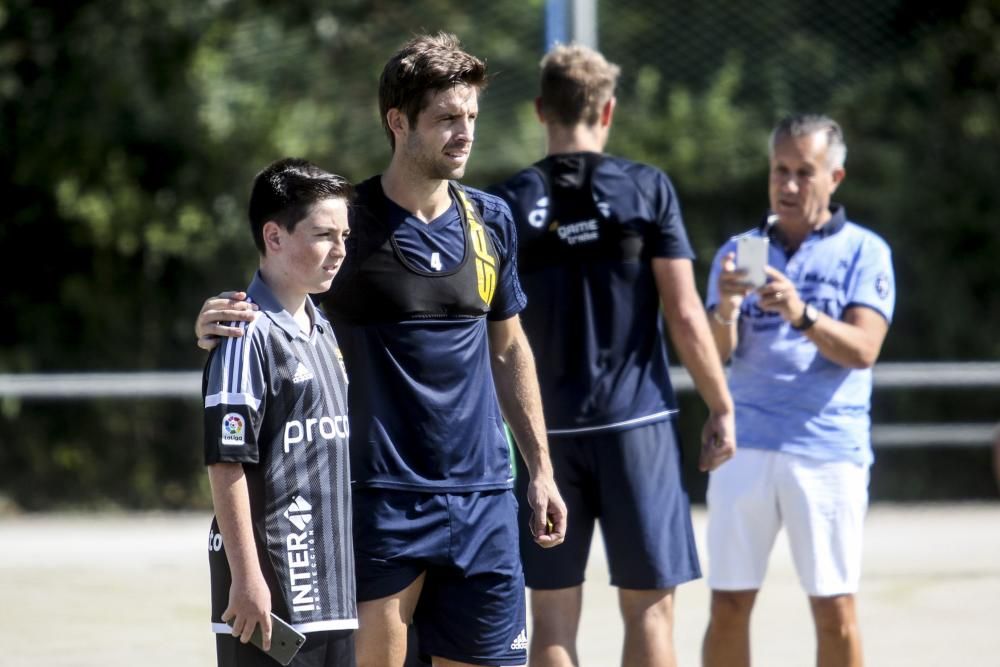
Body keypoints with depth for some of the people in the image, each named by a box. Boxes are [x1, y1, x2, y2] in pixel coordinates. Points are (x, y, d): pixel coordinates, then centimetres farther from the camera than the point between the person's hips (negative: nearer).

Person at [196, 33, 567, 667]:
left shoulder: (491, 221, 9)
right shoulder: (349, 221, -6)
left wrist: (542, 469, 15)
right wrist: (214, 321, -22)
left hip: (482, 495, 4)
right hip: (381, 497, -4)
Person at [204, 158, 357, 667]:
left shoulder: (322, 332, 15)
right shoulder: (249, 334, -12)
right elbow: (226, 462, -16)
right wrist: (246, 576, -19)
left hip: (330, 582, 9)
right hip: (270, 586, -9)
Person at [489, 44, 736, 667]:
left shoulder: (509, 202, 1)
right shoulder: (646, 188, -2)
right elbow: (684, 313, -5)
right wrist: (722, 406, 4)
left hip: (544, 429, 1)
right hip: (636, 422, -1)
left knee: (553, 613, 6)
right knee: (649, 606, 4)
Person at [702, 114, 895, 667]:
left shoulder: (863, 252, 4)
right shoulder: (739, 252, 14)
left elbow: (862, 350, -9)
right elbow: (715, 354, 3)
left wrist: (801, 314, -26)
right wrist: (725, 310, -19)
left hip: (828, 450, -3)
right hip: (744, 448, 3)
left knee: (835, 613, -4)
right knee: (728, 606, 1)